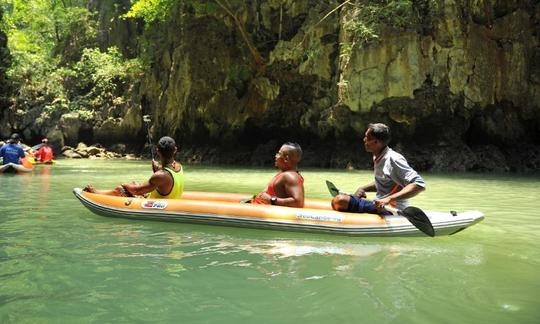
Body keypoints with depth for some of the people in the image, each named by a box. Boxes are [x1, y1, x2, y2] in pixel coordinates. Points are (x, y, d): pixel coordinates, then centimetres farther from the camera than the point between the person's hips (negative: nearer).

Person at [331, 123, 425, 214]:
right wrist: (363, 188, 9)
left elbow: (420, 185, -24)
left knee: (339, 200, -24)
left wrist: (389, 199, -31)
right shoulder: (377, 158, 12)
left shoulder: (393, 159, -17)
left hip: (391, 212, -10)